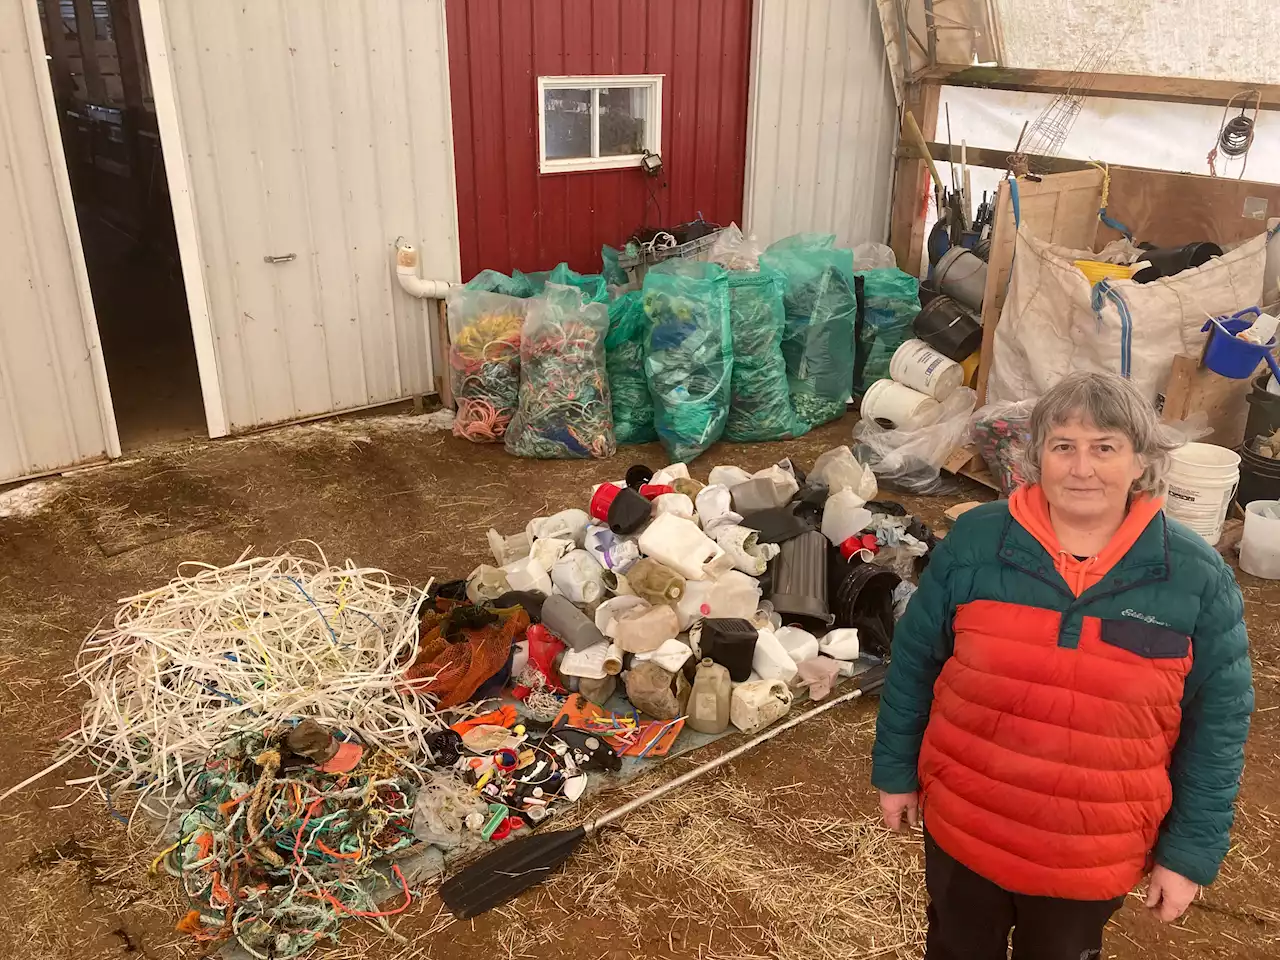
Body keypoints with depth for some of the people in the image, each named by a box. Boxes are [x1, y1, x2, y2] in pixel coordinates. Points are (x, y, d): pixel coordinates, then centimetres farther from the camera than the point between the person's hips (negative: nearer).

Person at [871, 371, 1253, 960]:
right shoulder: (974, 541, -13)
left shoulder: (1197, 578, -13)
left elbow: (1217, 727, -5)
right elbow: (914, 664, -3)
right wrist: (896, 771, 2)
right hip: (962, 825, 1)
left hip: (1094, 853, 0)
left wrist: (1191, 852, -3)